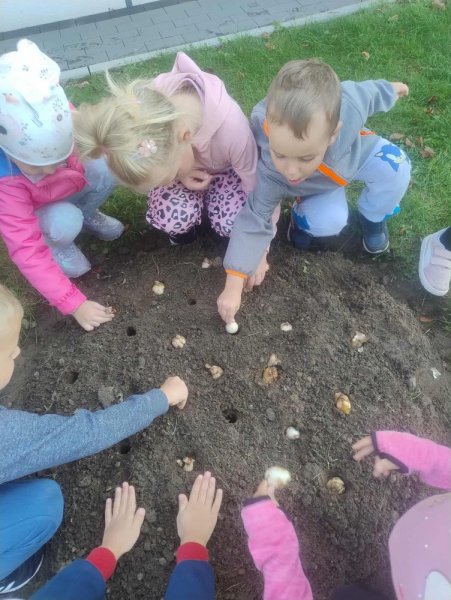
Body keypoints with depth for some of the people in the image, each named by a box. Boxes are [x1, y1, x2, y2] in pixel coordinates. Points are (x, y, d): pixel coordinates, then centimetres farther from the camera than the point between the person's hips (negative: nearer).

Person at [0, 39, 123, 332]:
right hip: (37, 211, -3)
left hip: (73, 184, 4)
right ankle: (57, 245, 2)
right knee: (65, 223, -36)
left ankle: (87, 215, 6)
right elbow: (26, 250, -36)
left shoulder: (63, 124, -31)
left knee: (109, 168, -25)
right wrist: (73, 303, -39)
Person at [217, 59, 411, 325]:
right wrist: (233, 287, -36)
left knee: (395, 171, -23)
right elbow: (254, 221, -35)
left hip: (359, 153, 2)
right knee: (328, 221, -28)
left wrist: (390, 89, 8)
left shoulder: (346, 103, -41)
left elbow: (368, 92, -17)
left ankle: (373, 219, 8)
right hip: (320, 186, -2)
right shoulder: (270, 172, -42)